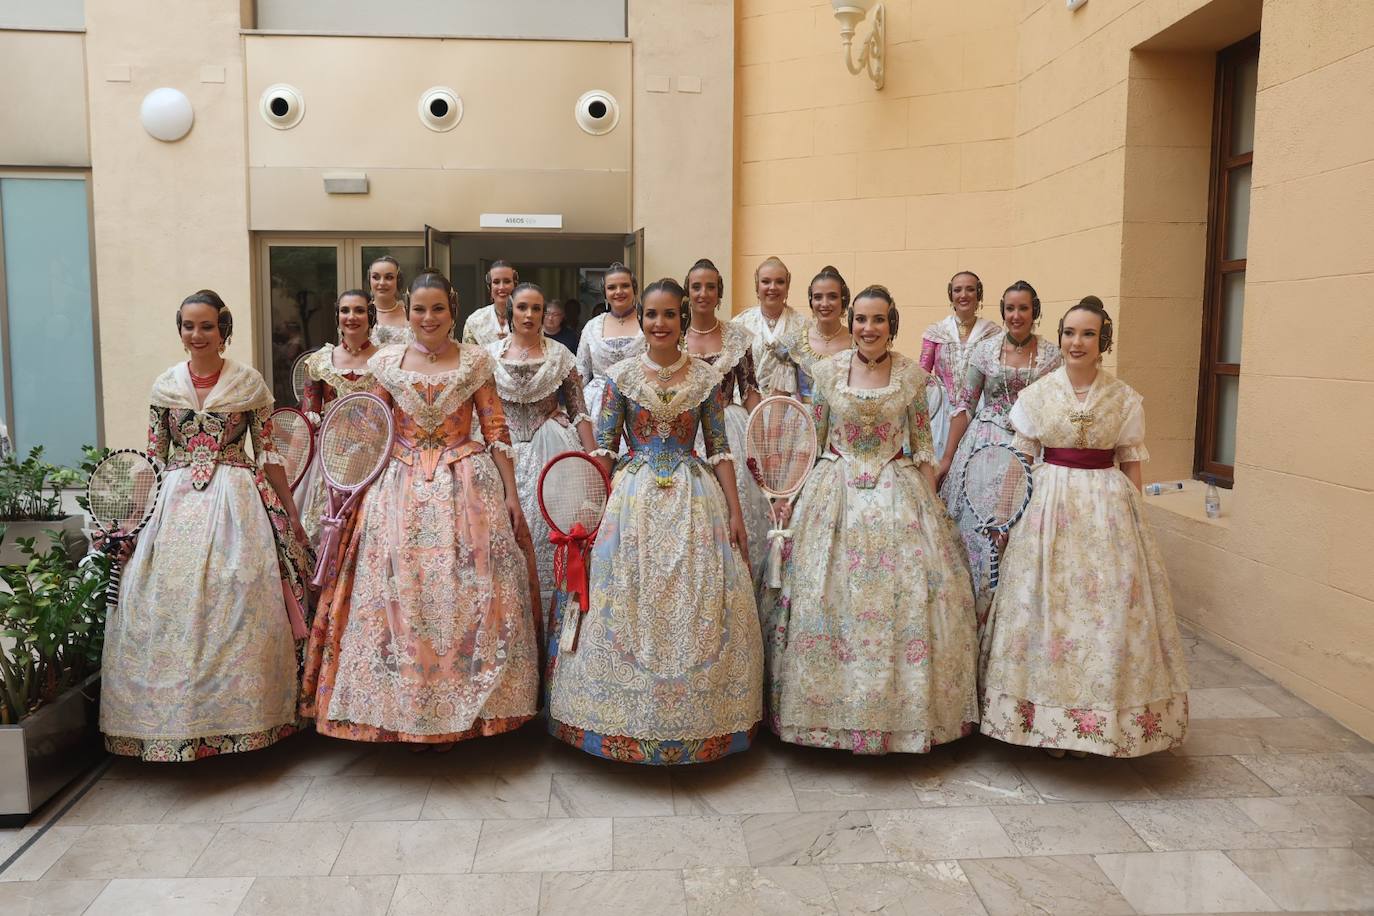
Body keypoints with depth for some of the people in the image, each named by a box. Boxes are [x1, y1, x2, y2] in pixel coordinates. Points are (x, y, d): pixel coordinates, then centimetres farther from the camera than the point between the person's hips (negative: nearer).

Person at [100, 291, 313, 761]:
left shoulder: (249, 382, 1)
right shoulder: (165, 385, 8)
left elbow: (268, 455, 4)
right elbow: (152, 458, 12)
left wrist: (291, 514, 4)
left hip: (236, 502, -2)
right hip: (175, 503, 3)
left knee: (235, 605, -3)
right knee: (167, 607, -1)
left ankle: (237, 717, 11)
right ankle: (173, 721, 14)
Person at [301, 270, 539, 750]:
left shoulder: (475, 361, 2)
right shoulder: (387, 362, 6)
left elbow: (496, 432, 2)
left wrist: (512, 496, -2)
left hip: (466, 485, -1)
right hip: (401, 486, 2)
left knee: (463, 593, 1)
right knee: (399, 595, 2)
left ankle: (458, 708, 16)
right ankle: (407, 711, 17)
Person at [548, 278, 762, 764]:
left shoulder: (706, 378, 3)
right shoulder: (620, 376, 2)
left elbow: (720, 450, 4)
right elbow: (603, 448, 2)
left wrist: (735, 513, 0)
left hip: (695, 500, 1)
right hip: (633, 498, 0)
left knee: (697, 608, 4)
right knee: (629, 607, 2)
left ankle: (697, 722, 20)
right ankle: (628, 721, 18)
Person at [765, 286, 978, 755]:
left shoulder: (912, 374, 0)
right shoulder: (828, 370, 0)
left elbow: (922, 444, 5)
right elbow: (811, 438, 6)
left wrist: (933, 503, 1)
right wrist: (788, 495, 4)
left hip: (898, 495, 0)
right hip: (836, 492, 1)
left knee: (906, 598, 0)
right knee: (824, 597, 1)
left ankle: (904, 710, 17)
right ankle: (830, 703, 18)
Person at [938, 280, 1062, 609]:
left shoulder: (1052, 355, 0)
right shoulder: (985, 350, 0)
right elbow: (964, 405, 2)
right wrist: (946, 458, 0)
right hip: (985, 446, 0)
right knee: (978, 526, 3)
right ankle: (978, 611, 18)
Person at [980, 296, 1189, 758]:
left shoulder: (1125, 399, 3)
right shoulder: (1037, 394, 3)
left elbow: (1131, 466, 7)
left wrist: (1133, 520, 4)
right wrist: (1011, 519, 3)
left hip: (1108, 510, 0)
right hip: (1049, 506, 0)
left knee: (1108, 607, 1)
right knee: (1046, 605, 1)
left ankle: (1096, 718, 17)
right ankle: (1049, 720, 15)